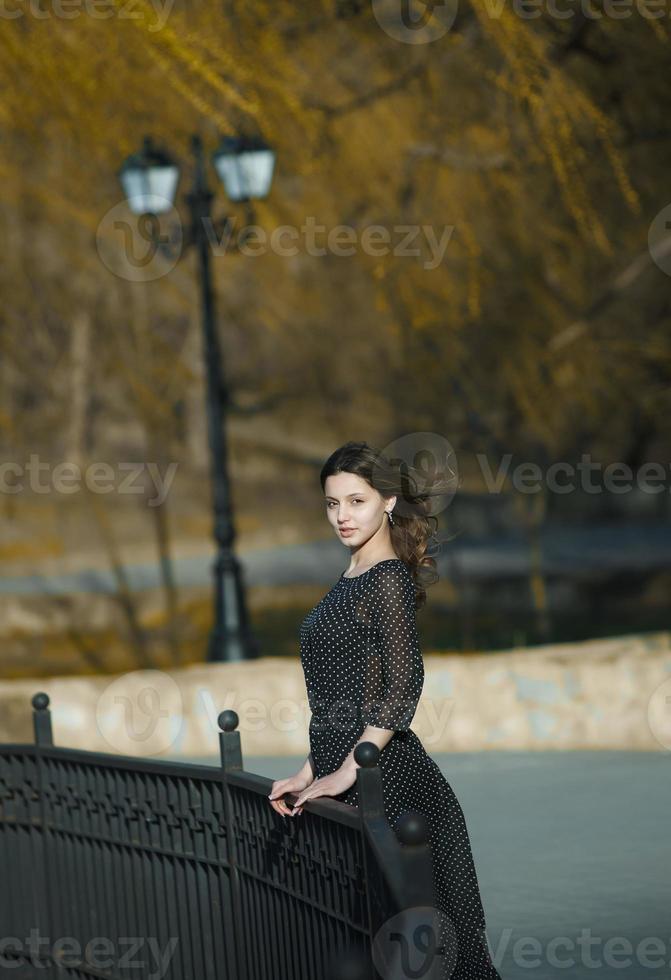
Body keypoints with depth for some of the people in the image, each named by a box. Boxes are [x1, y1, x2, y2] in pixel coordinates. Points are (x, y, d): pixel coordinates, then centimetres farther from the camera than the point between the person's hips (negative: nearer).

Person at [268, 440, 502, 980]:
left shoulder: (389, 579, -10)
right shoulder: (352, 579, 17)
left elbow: (401, 688, -19)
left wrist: (345, 773, -22)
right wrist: (311, 771, 15)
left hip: (384, 778, -9)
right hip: (344, 770, 9)